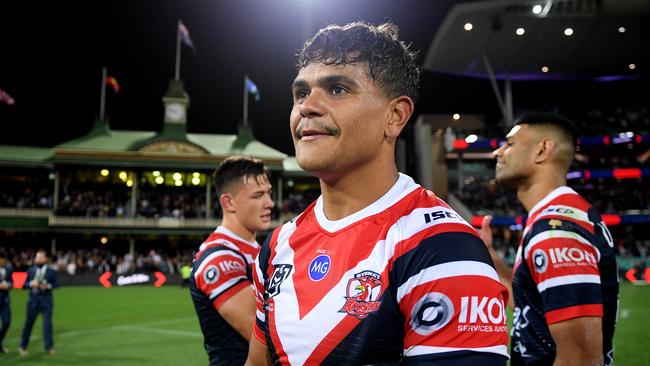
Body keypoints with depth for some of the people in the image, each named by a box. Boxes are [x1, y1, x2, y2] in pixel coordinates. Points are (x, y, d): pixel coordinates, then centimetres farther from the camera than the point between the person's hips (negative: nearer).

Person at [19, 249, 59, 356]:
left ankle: (49, 347, 8)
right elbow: (24, 284, 5)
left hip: (46, 301, -2)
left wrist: (48, 286, -16)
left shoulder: (51, 271, 0)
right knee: (28, 323, 7)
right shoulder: (30, 270, 4)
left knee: (47, 324, -2)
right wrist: (30, 284, -15)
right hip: (33, 300, 2)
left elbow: (56, 284, 3)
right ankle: (23, 347, 24)